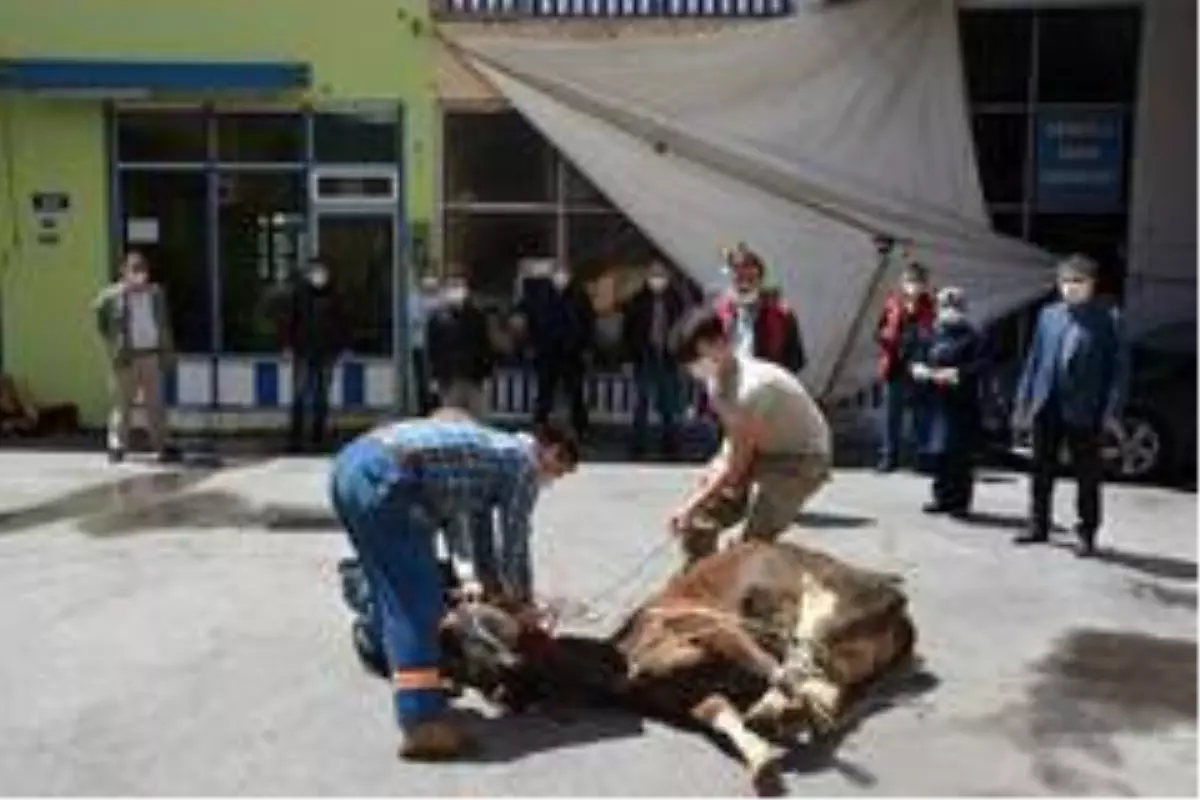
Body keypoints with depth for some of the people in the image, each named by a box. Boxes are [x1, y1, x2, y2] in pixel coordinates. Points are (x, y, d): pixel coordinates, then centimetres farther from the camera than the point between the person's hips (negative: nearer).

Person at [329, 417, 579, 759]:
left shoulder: (488, 445, 29)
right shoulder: (524, 461, 7)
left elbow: (449, 505, 39)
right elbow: (514, 541, 9)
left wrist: (469, 577, 44)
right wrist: (523, 602, 25)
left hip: (349, 464, 10)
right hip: (383, 479, -9)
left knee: (393, 595, 21)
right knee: (417, 601, -7)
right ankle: (423, 724, -8)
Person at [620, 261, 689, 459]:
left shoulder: (676, 299, -1)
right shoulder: (638, 301, -3)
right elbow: (627, 329, 0)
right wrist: (632, 352, -6)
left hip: (668, 358, 1)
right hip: (645, 358, -1)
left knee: (669, 404, 9)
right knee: (641, 403, 4)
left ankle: (670, 445, 19)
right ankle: (638, 445, 11)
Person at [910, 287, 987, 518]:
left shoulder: (972, 337, -4)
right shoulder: (935, 334, 11)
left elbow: (980, 365, -14)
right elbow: (920, 360, 17)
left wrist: (956, 373, -22)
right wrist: (920, 370, -4)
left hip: (963, 404, -5)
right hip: (939, 401, 5)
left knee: (961, 455, 0)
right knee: (938, 452, 10)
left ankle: (960, 502, 9)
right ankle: (942, 497, 22)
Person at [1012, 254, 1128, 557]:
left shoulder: (1107, 320, -5)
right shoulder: (1048, 315, 8)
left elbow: (1119, 367, -7)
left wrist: (1112, 410, -13)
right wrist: (1023, 400, 7)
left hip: (1084, 410, -4)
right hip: (1047, 406, 4)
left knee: (1087, 476, 6)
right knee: (1042, 470, 13)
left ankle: (1087, 534, 17)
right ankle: (1038, 526, 26)